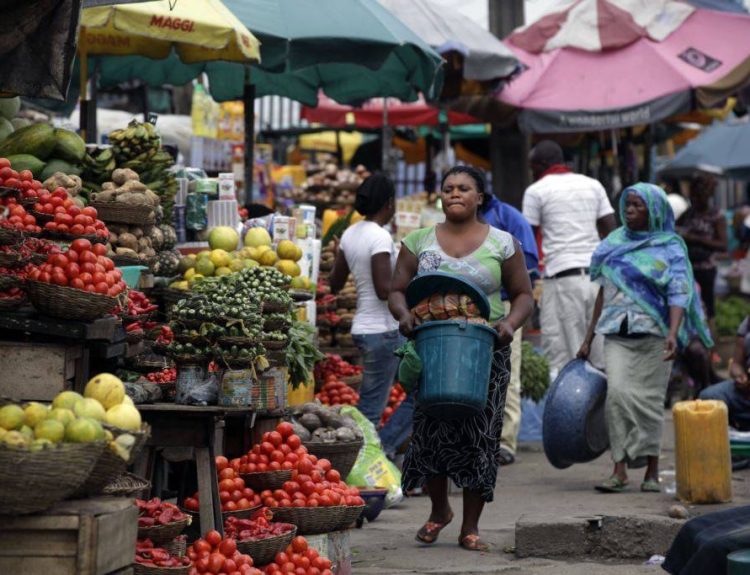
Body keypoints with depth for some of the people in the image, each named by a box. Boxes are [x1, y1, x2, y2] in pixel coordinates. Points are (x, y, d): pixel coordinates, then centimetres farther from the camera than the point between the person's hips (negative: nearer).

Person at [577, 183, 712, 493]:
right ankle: (620, 469, -13)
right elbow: (604, 291, 19)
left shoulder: (669, 249, 1)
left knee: (649, 399, -1)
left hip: (653, 334, -3)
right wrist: (589, 337, 18)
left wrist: (673, 334, -25)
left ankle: (652, 471, 9)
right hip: (617, 335, 3)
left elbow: (678, 295, -9)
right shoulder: (615, 243, 14)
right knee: (617, 393, -13)